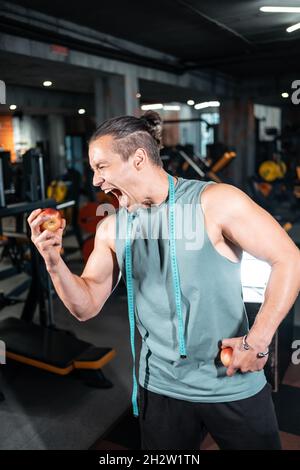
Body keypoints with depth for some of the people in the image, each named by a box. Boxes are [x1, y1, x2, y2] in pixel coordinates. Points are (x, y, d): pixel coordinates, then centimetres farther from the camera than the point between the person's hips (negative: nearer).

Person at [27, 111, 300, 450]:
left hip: (235, 385, -3)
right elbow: (86, 307, 3)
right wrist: (54, 262, -14)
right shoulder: (111, 230, -1)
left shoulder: (215, 202, -15)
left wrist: (258, 339, -18)